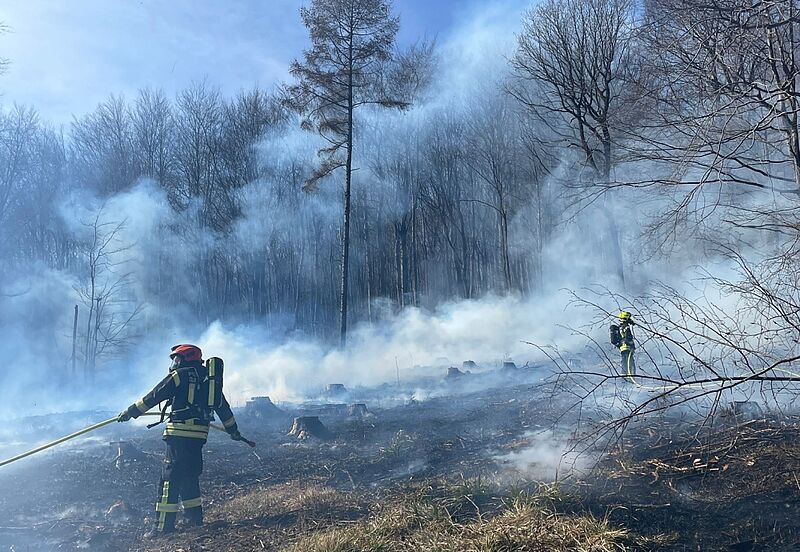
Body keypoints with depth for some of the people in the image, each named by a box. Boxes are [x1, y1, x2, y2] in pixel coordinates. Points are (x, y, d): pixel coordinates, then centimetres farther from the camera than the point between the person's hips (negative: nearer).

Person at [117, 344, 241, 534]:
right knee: (189, 476, 17)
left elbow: (153, 396, 0)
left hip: (180, 432, -7)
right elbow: (223, 406, 25)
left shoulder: (180, 375, 0)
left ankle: (164, 525, -3)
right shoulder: (209, 377, 20)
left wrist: (130, 412, 10)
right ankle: (195, 519, 20)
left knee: (170, 478, -4)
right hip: (199, 433, 7)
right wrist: (233, 429, 33)